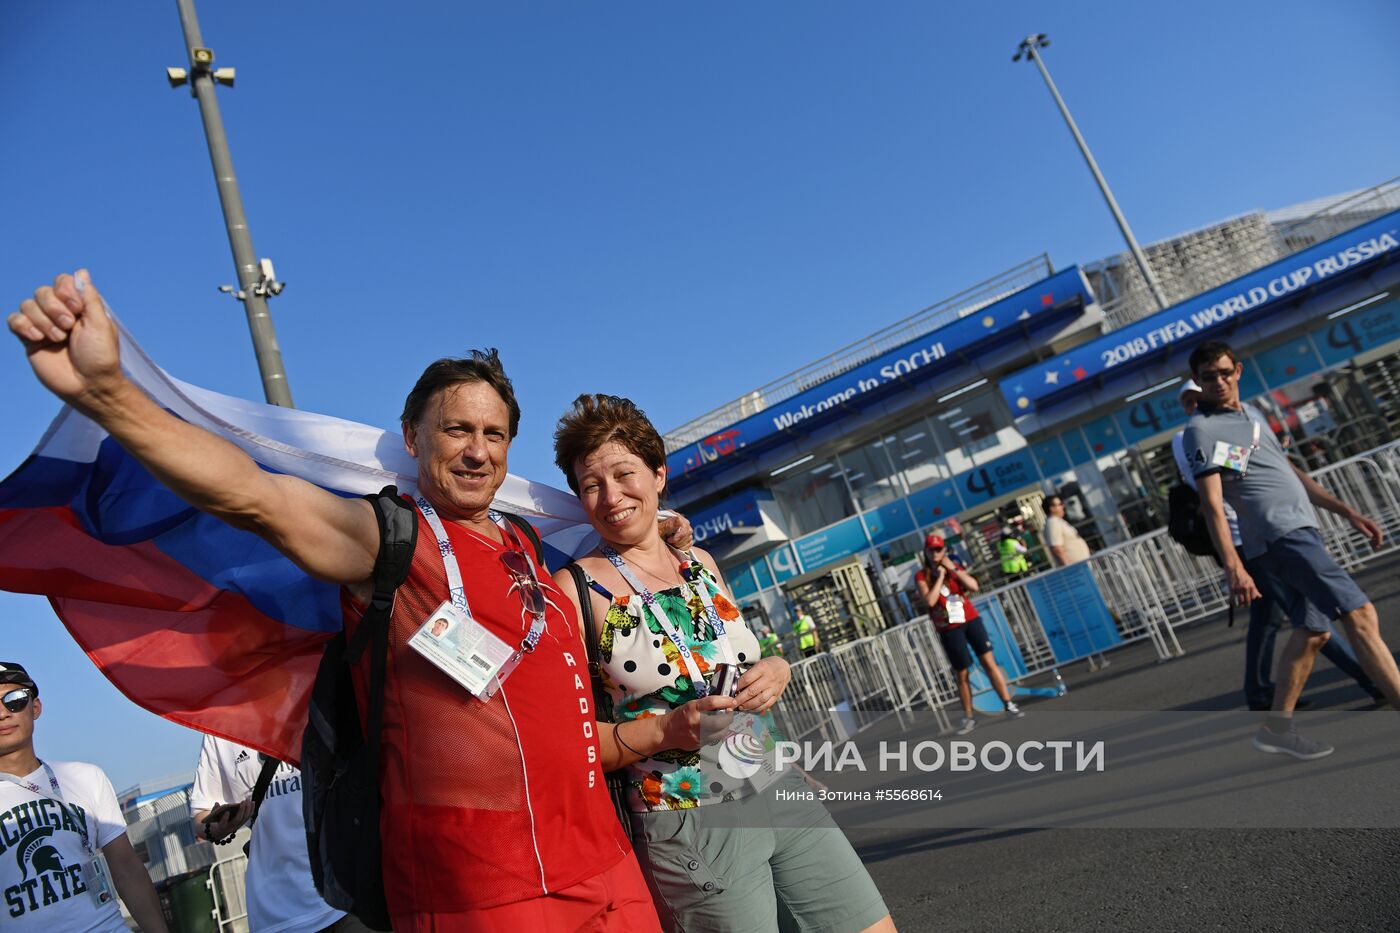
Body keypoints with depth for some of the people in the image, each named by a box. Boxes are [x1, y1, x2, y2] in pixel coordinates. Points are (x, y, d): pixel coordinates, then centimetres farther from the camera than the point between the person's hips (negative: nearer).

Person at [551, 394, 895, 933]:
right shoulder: (575, 588, -10)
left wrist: (775, 670, -3)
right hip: (690, 825, -5)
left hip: (780, 791, 6)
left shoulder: (701, 565, 7)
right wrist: (665, 731, -22)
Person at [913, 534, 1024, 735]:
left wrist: (953, 569, -12)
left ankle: (1009, 705, 5)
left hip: (971, 620, 2)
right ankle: (968, 717, 15)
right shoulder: (922, 576, -3)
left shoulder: (954, 566, 7)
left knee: (989, 661, -3)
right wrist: (940, 576, -15)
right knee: (962, 674, 4)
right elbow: (930, 600, -19)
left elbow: (974, 586, -8)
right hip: (949, 630, -2)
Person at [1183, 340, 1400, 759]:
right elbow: (1213, 504, -17)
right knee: (1360, 615, -14)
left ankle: (1278, 726, 16)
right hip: (1281, 536, -9)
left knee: (1312, 630, 10)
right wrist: (1234, 567, -25)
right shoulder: (1202, 430, -8)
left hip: (1302, 532, 9)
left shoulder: (1250, 414, 19)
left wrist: (1346, 511, 23)